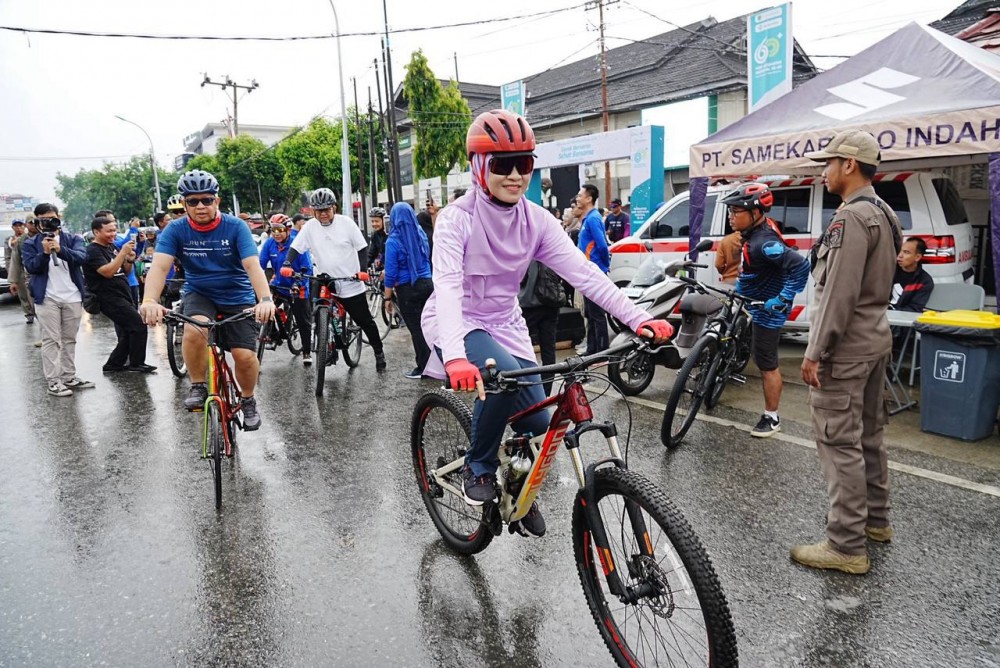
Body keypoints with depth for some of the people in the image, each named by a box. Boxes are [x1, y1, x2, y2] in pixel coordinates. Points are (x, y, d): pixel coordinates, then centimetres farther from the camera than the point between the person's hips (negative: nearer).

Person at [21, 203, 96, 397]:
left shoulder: (73, 238, 8)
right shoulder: (30, 244, 6)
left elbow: (82, 257, -10)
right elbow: (31, 267, -6)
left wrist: (60, 249, -26)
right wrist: (44, 253, -23)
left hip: (73, 298, 2)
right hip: (47, 299, -2)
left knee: (69, 340, 10)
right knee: (51, 341, -3)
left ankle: (69, 377, 19)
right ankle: (53, 381, -2)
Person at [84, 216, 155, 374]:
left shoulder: (112, 247, 16)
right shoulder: (92, 251, -9)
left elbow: (125, 271, 19)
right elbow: (107, 272, -23)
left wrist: (130, 260, -2)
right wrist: (123, 252, -24)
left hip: (122, 296, 9)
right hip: (110, 299, -9)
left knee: (127, 334, 11)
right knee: (139, 326, -14)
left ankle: (113, 365, 19)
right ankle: (136, 364, -5)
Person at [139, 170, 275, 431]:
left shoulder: (235, 227, -15)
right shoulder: (176, 230, -11)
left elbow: (253, 265, -28)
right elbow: (159, 266, -24)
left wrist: (266, 299, -46)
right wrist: (150, 301, -44)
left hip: (237, 297, 0)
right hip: (199, 294, 1)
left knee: (245, 355, -12)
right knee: (194, 331, -32)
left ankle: (248, 400, 18)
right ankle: (198, 387, -7)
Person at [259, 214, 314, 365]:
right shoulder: (269, 244, -9)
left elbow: (307, 269, -19)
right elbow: (261, 264, -10)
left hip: (298, 289, -3)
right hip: (278, 286, 3)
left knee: (304, 322, 5)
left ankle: (307, 352, 23)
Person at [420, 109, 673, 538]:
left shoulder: (535, 220, -6)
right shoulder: (457, 218, -19)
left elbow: (583, 272, -16)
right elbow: (447, 286, -34)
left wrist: (639, 319, -28)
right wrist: (455, 356, -51)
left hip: (504, 324, 5)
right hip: (457, 324, -4)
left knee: (537, 423, -5)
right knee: (504, 377, -35)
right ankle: (479, 469, -6)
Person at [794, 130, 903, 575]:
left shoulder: (852, 217, -18)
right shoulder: (883, 214, 15)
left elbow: (838, 293, -24)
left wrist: (815, 351, -20)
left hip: (845, 346, -11)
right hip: (874, 338, 11)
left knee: (840, 443, -5)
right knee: (867, 434, 20)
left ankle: (847, 546, 2)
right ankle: (875, 519, 34)